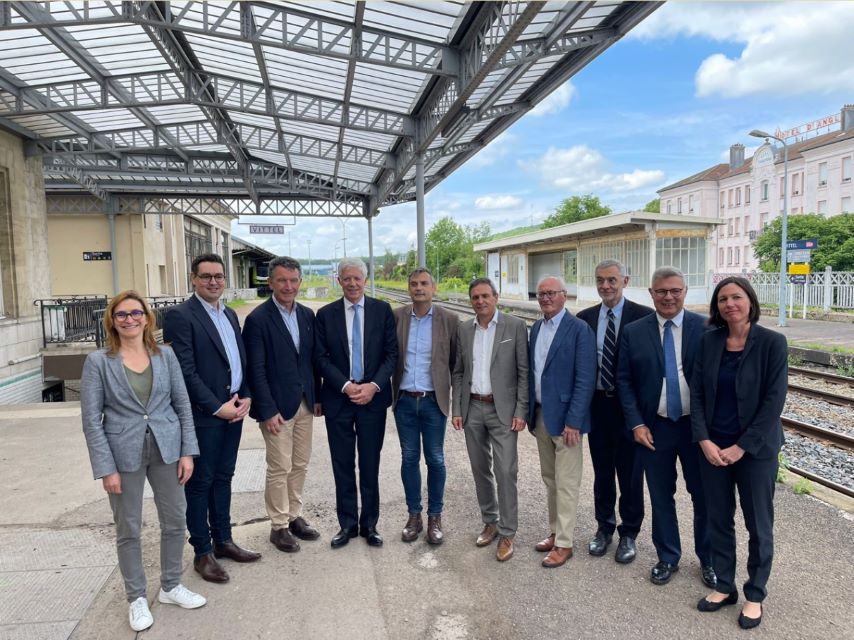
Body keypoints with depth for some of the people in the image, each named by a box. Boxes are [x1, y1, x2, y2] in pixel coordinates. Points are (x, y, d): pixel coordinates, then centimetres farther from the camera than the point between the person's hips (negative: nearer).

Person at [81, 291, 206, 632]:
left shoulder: (166, 355, 0)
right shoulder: (98, 361, -7)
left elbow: (183, 405, 3)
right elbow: (91, 419, -8)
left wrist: (187, 451, -2)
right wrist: (106, 468, -11)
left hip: (167, 449, 3)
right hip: (124, 454, -2)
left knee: (175, 521, 12)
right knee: (128, 530, 11)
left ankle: (171, 586, 33)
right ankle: (136, 598, 30)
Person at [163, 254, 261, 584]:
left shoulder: (229, 315, 13)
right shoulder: (180, 315, -11)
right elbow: (185, 371, -17)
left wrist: (246, 397, 0)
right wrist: (217, 407, -16)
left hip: (233, 410, 7)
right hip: (203, 415, -7)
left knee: (223, 478, 17)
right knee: (200, 482, 6)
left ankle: (222, 540, 31)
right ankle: (203, 553, 19)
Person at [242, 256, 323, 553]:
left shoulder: (308, 315, 6)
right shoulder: (258, 319, -12)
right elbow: (256, 369, -13)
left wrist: (318, 397, 9)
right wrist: (268, 411, -16)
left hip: (304, 404, 6)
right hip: (277, 406, -6)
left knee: (300, 465, 15)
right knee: (279, 469, 4)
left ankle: (294, 516, 31)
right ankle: (279, 526, 21)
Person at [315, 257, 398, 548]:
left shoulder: (382, 310, 1)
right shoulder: (325, 314, 2)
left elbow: (391, 354, -1)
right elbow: (321, 358, -1)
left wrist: (374, 386, -13)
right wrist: (346, 386, -13)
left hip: (373, 397, 0)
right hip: (338, 399, 1)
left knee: (370, 466, 10)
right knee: (343, 466, 10)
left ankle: (369, 524, 25)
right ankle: (347, 524, 26)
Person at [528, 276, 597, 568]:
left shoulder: (579, 329, -11)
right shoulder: (536, 328, 9)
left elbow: (585, 380, -15)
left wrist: (573, 421, -18)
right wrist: (530, 412, 10)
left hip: (565, 417, -7)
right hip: (540, 415, 7)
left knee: (566, 483, 3)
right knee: (550, 478, 17)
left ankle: (564, 543, 16)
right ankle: (556, 532, 32)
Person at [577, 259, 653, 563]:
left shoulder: (643, 316, -9)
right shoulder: (585, 318, 3)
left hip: (630, 405, -3)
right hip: (597, 404, 4)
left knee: (630, 475, 10)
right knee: (602, 472, 17)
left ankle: (628, 534, 29)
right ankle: (604, 527, 35)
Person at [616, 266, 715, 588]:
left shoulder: (705, 328, -5)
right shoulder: (633, 332, -2)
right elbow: (624, 381, 1)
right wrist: (636, 423, -6)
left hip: (697, 426, -1)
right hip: (654, 428, 1)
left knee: (704, 496, 12)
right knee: (661, 497, 13)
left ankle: (708, 559, 34)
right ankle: (667, 558, 32)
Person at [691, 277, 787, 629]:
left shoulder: (773, 342, -10)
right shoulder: (708, 341, 0)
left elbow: (774, 401, -12)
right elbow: (697, 393, 1)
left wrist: (742, 447, -15)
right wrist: (704, 440, -9)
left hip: (755, 450, -3)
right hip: (712, 447, 3)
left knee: (758, 525, 11)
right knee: (718, 520, 13)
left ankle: (755, 594, 30)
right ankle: (724, 586, 31)